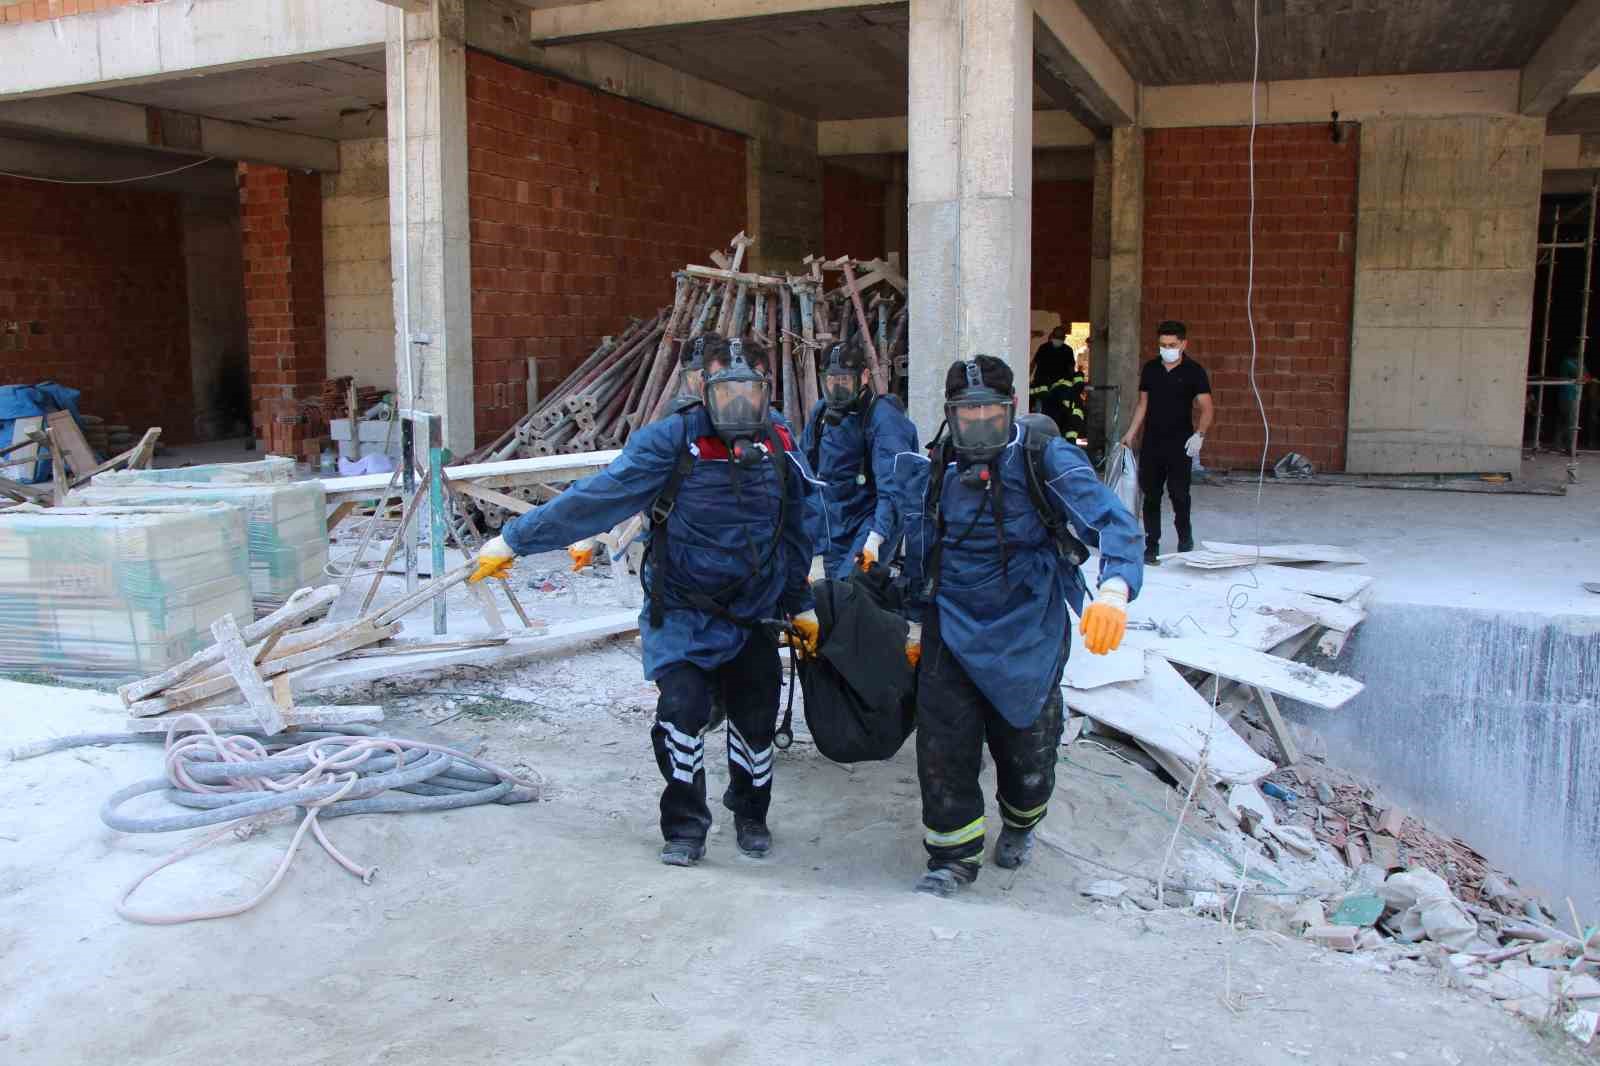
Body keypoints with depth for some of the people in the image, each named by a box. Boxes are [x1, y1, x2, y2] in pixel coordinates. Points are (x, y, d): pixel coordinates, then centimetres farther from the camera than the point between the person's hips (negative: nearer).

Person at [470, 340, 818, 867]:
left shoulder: (781, 446, -1)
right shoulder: (672, 439, -16)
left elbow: (792, 532, 13)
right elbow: (597, 496, -17)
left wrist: (801, 605, 19)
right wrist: (516, 539, -19)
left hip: (753, 616, 4)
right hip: (682, 613, -3)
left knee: (757, 719, 7)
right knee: (682, 709, -16)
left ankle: (750, 815, 36)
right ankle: (684, 829, 7)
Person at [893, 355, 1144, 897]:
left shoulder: (1044, 456, -13)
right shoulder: (933, 469, 2)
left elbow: (1113, 521, -23)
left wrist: (1113, 590, -41)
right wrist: (917, 622, 19)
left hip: (1027, 628, -2)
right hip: (952, 624, 3)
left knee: (1026, 741, 12)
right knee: (942, 743, -4)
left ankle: (1020, 825, 44)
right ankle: (954, 856, 15)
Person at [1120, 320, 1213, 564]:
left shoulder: (1194, 371, -5)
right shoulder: (1150, 369, 8)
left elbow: (1207, 408, -9)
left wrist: (1199, 434, -24)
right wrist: (1131, 433, 9)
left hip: (1181, 445, -4)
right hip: (1151, 443, 4)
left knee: (1179, 494, -2)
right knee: (1151, 496, 5)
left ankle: (1185, 539, 21)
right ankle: (1151, 546, 13)